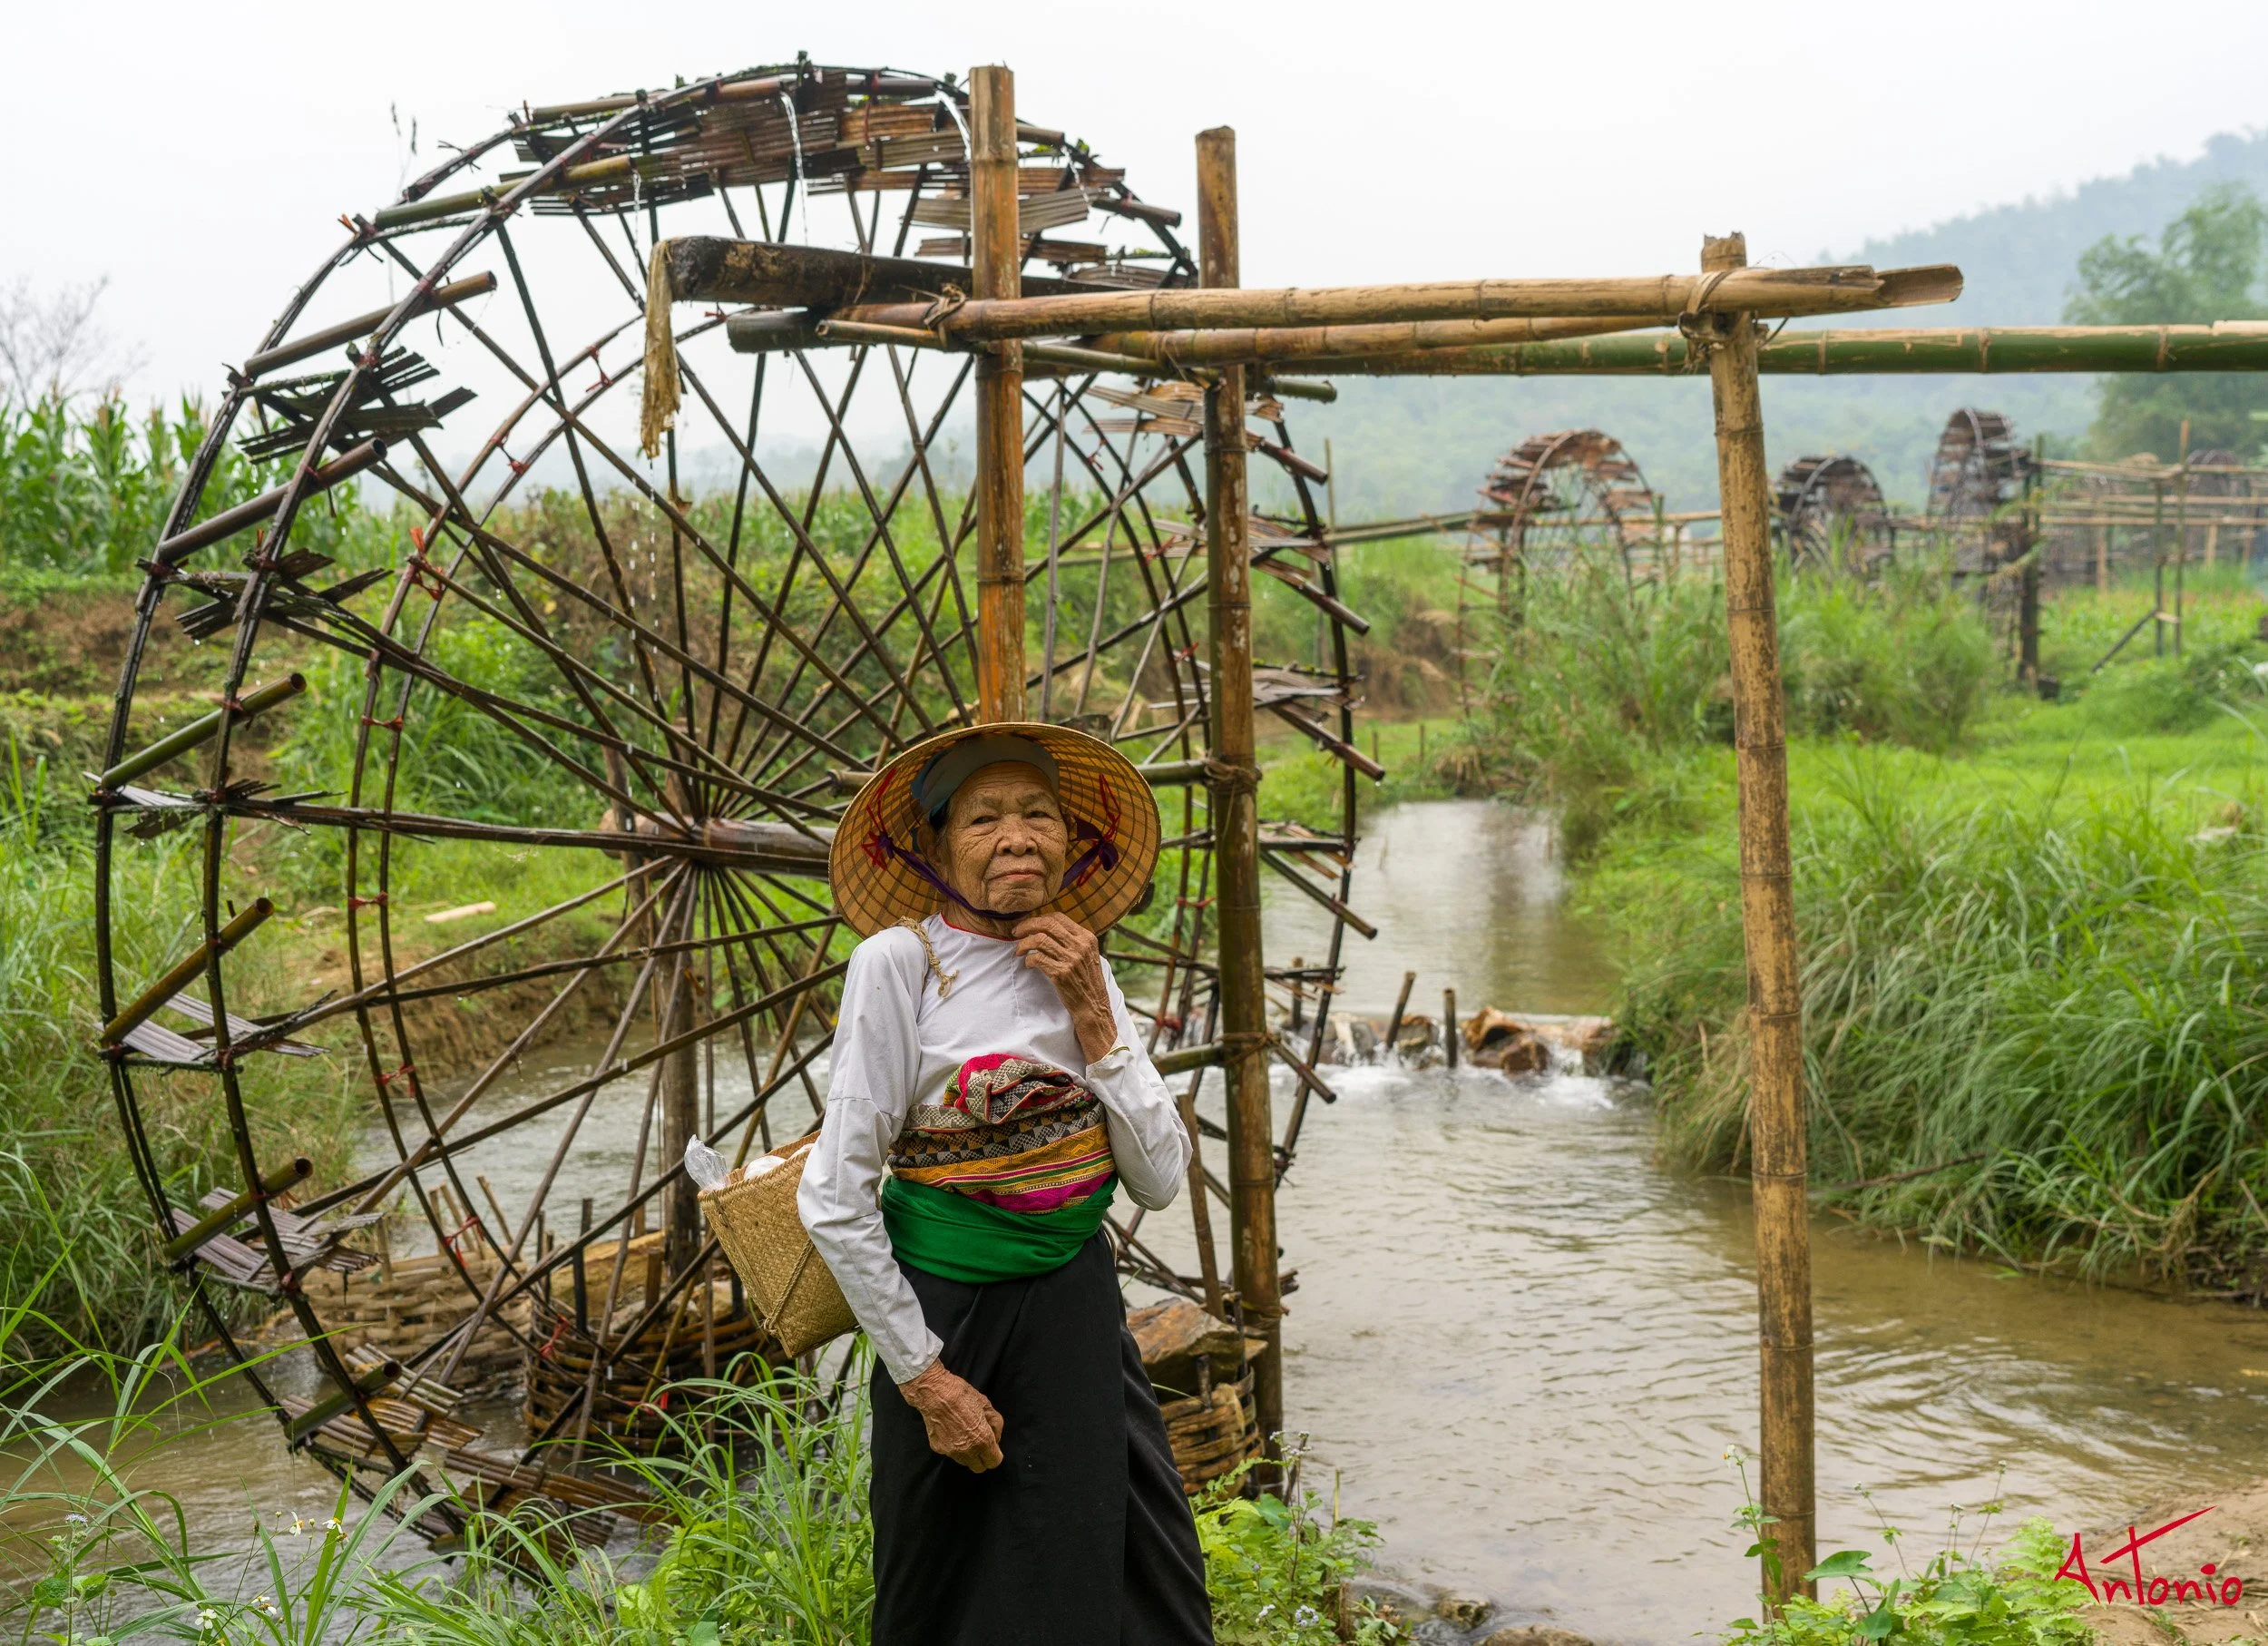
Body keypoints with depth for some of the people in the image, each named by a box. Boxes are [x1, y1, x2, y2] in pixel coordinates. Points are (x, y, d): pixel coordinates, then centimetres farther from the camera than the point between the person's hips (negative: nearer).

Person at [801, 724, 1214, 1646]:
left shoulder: (1082, 970, 2)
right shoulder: (900, 961, -15)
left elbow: (1160, 1182, -2)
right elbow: (834, 1200, -15)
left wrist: (1092, 1017, -12)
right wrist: (924, 1377, -13)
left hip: (1081, 1317, 5)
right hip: (957, 1322, -5)